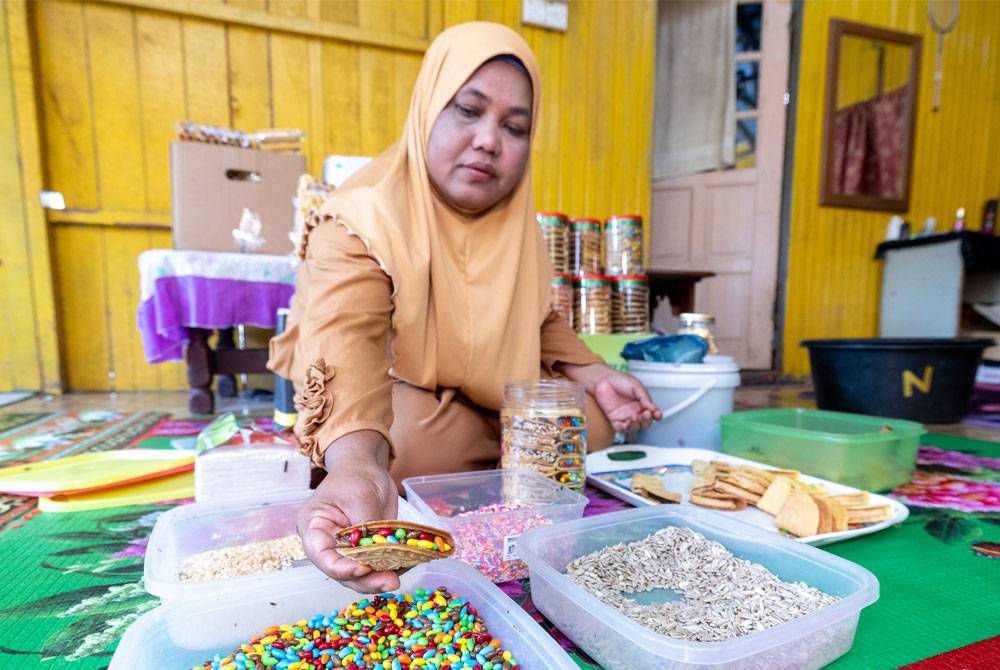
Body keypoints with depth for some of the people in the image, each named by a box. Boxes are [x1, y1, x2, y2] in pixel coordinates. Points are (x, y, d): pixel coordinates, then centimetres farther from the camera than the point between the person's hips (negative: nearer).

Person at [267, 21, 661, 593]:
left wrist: (594, 375, -6)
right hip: (386, 405, -5)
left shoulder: (517, 224, -4)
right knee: (421, 448, -34)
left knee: (591, 422, -4)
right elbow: (344, 346, -45)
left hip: (496, 405, 6)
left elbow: (537, 318, 10)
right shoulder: (361, 222, -26)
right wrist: (357, 466, -65)